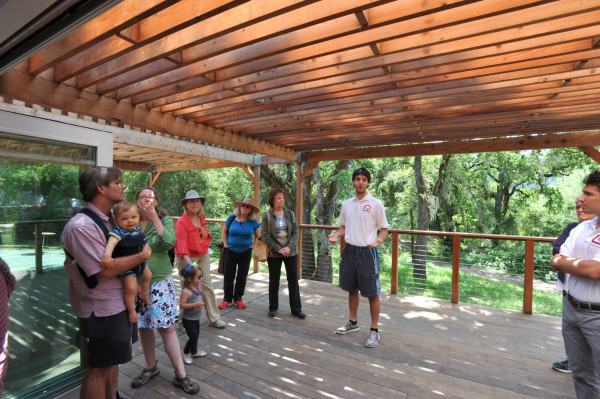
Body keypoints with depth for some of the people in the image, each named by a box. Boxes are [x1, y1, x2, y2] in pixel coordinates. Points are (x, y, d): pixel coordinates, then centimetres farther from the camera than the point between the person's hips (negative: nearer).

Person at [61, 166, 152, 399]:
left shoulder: (110, 219, 5)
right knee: (99, 369, 9)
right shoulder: (81, 226, -23)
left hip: (120, 302, 9)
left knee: (112, 361, 24)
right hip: (103, 310, -9)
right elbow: (106, 269, -26)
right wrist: (142, 256, -15)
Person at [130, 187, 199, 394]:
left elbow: (170, 243, -21)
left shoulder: (165, 219, -4)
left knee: (166, 327, 0)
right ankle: (151, 367, 36)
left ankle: (181, 374, 12)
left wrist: (155, 219, -20)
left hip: (160, 281, -2)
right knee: (143, 327, 14)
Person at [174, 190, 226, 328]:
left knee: (208, 286, 9)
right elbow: (181, 245, -26)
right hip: (187, 258, -6)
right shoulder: (182, 222, -18)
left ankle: (214, 318, 19)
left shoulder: (201, 218, 2)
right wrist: (188, 262, -36)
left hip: (203, 256, 6)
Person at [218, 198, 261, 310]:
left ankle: (238, 298, 24)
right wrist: (225, 245, 0)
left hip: (245, 252, 0)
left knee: (242, 276, 9)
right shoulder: (232, 217, -4)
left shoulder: (253, 221, -4)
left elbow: (258, 235, 9)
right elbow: (224, 232, 7)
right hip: (231, 251, 0)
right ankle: (227, 299, 21)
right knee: (228, 276, 5)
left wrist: (253, 245, -1)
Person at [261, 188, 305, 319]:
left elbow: (295, 232, 2)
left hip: (291, 252, 2)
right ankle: (273, 308, 26)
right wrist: (278, 249, -14)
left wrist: (289, 247, -12)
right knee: (274, 281, 9)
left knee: (293, 280, 6)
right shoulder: (267, 216, -3)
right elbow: (265, 235, -7)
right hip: (274, 253, -2)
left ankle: (296, 308, 19)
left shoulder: (290, 214, 5)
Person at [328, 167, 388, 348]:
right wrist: (336, 235, -4)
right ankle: (353, 323, 34)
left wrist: (379, 240, -25)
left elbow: (384, 229, -4)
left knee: (372, 293, 2)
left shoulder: (376, 204, -6)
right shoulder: (346, 204, 9)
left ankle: (374, 331, 18)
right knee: (352, 289, 17)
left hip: (367, 251, -5)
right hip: (349, 250, 5)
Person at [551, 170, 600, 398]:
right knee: (580, 372, 19)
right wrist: (579, 264, -15)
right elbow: (556, 264, 4)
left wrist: (562, 262, -7)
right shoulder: (581, 228, 6)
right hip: (571, 309, 6)